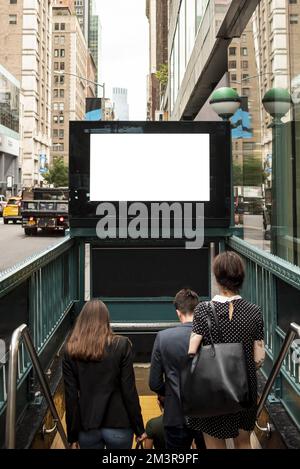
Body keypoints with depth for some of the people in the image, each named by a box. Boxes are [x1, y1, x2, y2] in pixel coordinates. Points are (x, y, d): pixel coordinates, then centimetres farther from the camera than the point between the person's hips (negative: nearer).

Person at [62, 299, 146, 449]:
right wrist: (139, 428, 0)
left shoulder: (70, 351, -5)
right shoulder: (121, 345, -10)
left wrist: (73, 435, 6)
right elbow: (129, 391, -9)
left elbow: (71, 397, -3)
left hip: (87, 428, 2)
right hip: (117, 425, -1)